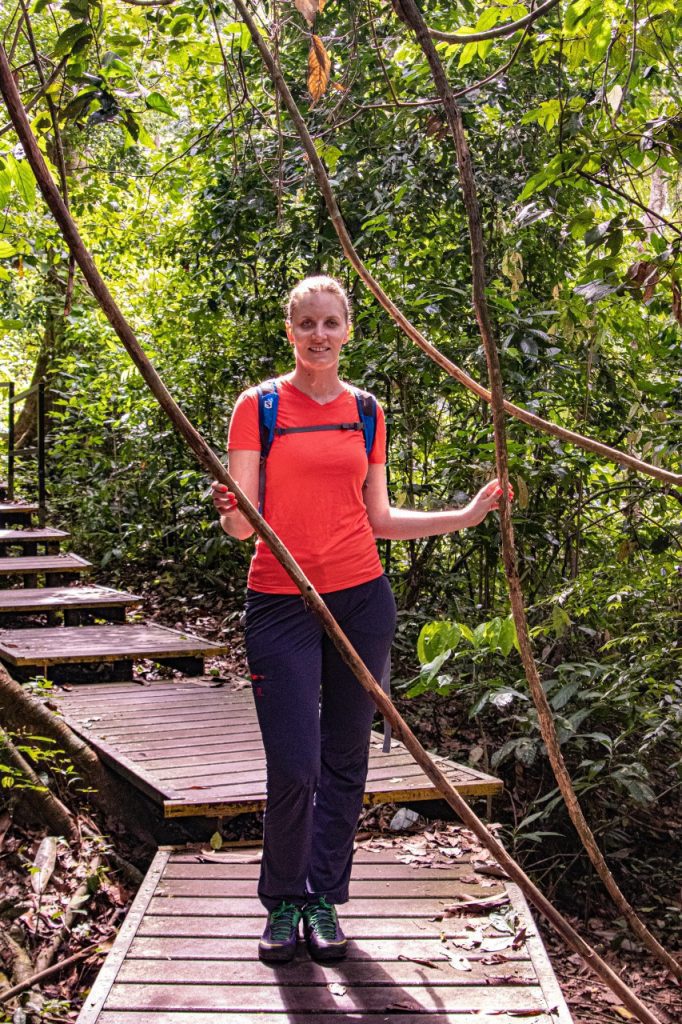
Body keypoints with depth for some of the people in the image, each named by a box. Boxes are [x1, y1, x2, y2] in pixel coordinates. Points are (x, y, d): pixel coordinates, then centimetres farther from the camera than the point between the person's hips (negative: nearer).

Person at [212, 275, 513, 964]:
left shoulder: (365, 412, 10)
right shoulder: (259, 405, -1)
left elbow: (379, 519, 13)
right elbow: (243, 524, -5)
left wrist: (467, 515, 7)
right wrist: (230, 513, -28)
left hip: (361, 598, 3)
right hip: (281, 602, -3)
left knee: (345, 760, 8)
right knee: (294, 768, -6)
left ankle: (325, 899, 24)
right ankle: (282, 903, 17)